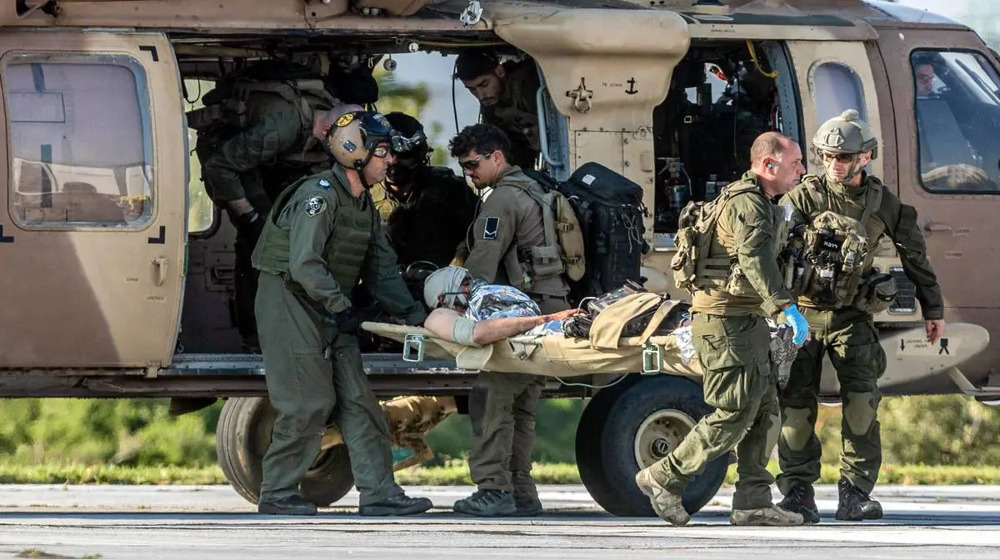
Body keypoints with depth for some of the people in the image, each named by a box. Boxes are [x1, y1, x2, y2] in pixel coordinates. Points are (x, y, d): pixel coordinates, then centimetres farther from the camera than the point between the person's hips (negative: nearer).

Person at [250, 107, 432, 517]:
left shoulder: (363, 205, 13)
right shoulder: (319, 195, -18)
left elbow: (380, 269, 13)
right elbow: (305, 264, -25)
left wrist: (411, 312, 0)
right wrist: (341, 309, -26)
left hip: (328, 310, 9)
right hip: (289, 303, -9)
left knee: (357, 399, 2)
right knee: (308, 403, -9)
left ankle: (379, 494, 1)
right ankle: (277, 494, 1)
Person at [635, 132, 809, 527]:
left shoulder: (760, 204, 19)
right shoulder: (747, 204, -16)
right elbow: (756, 259, -33)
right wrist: (787, 308, -44)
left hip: (746, 322, 10)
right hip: (726, 323, -10)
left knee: (765, 409, 6)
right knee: (735, 413, -9)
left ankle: (753, 501, 6)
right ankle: (663, 479, 0)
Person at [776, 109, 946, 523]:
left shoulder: (881, 202, 3)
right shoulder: (806, 195, -4)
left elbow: (914, 254, 13)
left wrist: (933, 309, 17)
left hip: (851, 316, 1)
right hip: (803, 312, -1)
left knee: (861, 401, -13)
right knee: (796, 403, -3)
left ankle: (855, 494, -8)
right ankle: (797, 492, 6)